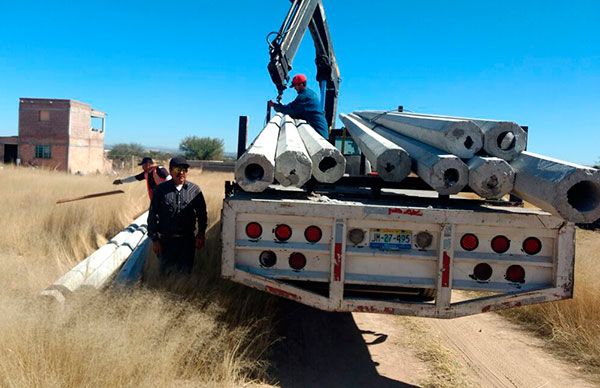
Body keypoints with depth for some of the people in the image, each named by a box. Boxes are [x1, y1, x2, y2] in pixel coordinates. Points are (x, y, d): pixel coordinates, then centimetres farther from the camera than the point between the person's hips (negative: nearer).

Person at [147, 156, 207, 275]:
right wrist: (154, 239, -3)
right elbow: (152, 215, -1)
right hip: (166, 240, -1)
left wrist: (201, 234, 2)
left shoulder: (194, 189, -1)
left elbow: (201, 213, 7)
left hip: (188, 240, 1)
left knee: (186, 272, 11)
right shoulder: (161, 189, -5)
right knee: (166, 272, 9)